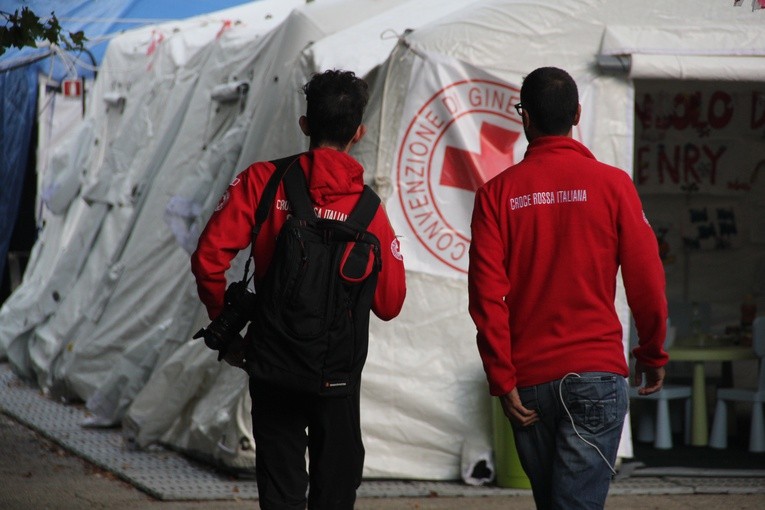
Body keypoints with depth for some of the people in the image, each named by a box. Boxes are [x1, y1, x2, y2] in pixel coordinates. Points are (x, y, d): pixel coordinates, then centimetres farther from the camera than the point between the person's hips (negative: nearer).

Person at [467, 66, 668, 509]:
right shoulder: (612, 184, -2)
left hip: (528, 379, 2)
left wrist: (502, 378, -1)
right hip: (596, 373, -2)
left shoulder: (498, 192, 1)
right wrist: (653, 355, 13)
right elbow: (647, 282, -2)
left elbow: (487, 294, -5)